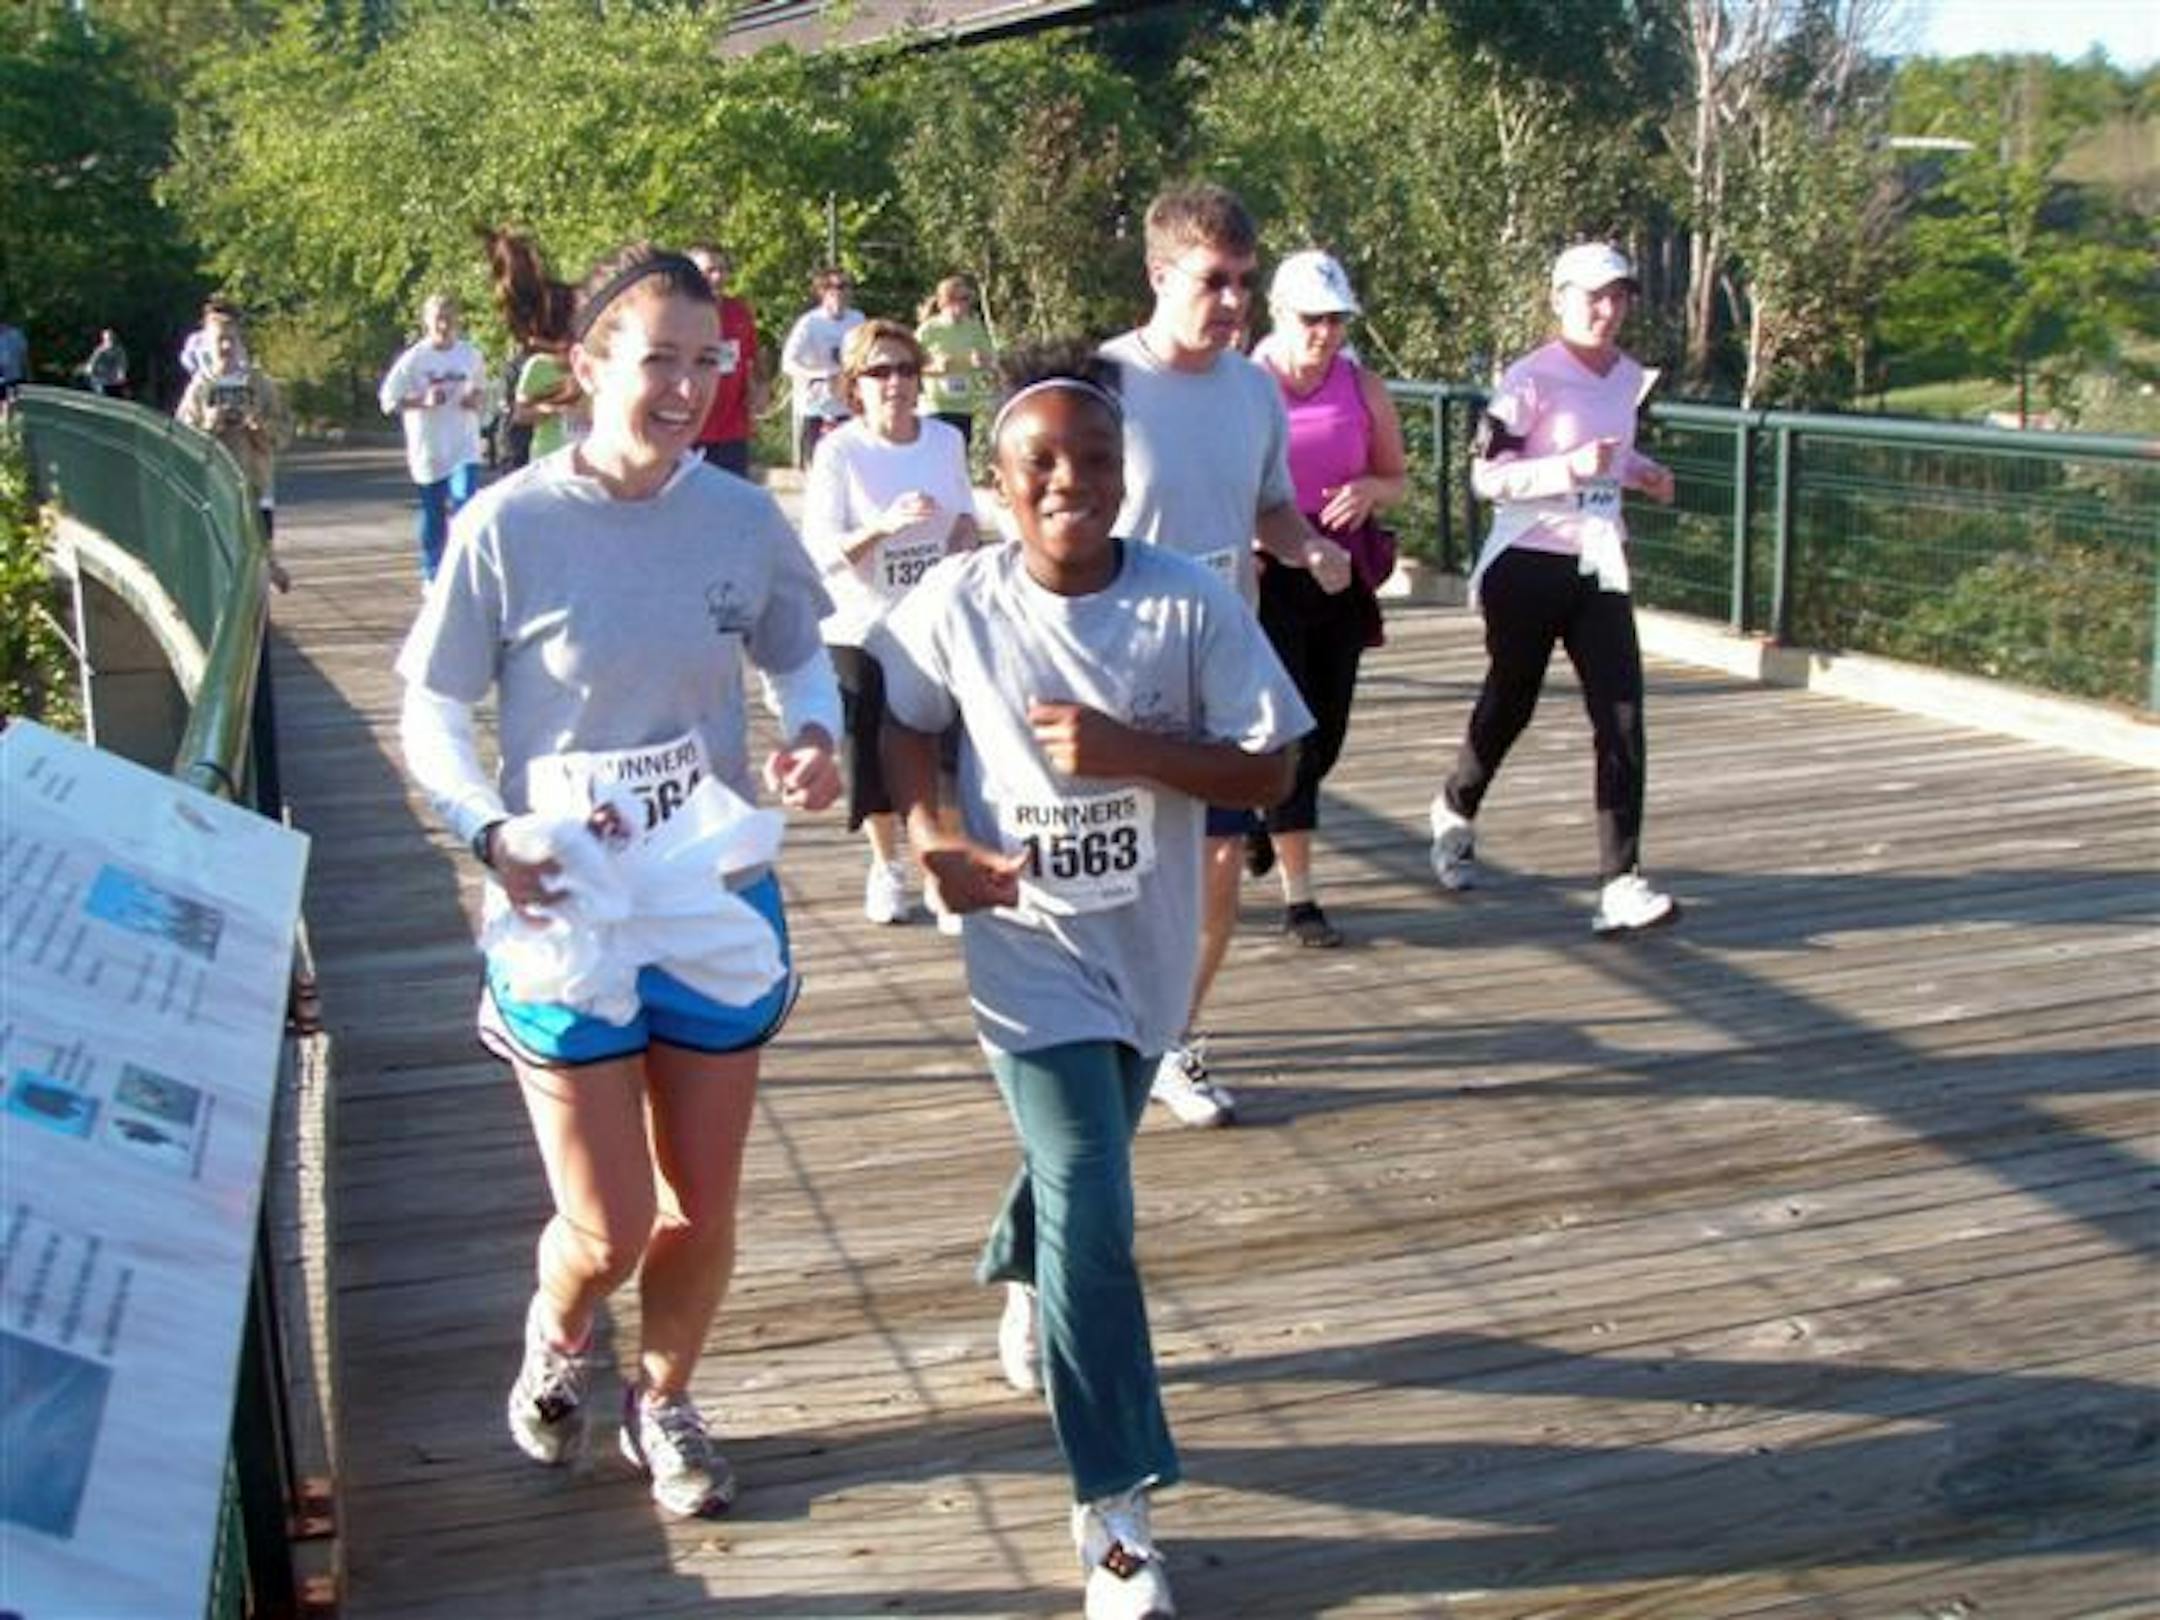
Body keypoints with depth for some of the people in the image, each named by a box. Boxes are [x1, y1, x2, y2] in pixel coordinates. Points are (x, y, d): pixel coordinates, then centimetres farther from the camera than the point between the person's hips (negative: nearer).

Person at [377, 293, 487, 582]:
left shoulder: (470, 355, 3)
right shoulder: (413, 359, -7)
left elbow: (482, 391, 18)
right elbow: (388, 402, -6)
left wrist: (477, 398, -5)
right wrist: (423, 400, -20)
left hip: (464, 449, 1)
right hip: (428, 451, -1)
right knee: (433, 515, 10)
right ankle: (431, 574, 25)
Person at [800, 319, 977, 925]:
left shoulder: (946, 440, 1)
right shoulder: (838, 452, -11)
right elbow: (821, 552, -16)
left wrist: (963, 542, -6)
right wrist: (881, 526, -32)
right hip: (863, 627, -2)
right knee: (875, 754, 7)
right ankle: (886, 869, 30)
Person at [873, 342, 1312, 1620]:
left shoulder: (1192, 602, -13)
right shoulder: (958, 604, -12)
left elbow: (1269, 770, -11)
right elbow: (901, 721, 5)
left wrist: (1132, 751, -25)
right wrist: (930, 840, -10)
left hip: (1146, 947, 3)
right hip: (1033, 951, -2)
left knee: (1081, 1159, 25)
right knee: (1095, 1216, -9)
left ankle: (1023, 1288, 60)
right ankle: (1116, 1508, 2)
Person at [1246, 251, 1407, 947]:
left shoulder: (1364, 389, 5)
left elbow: (1396, 477, 15)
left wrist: (1369, 490, -8)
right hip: (1265, 575, -4)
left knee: (1328, 730, 12)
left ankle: (1263, 819, 43)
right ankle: (1298, 896, -1)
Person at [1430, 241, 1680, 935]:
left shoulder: (1630, 376, 8)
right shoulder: (1531, 378, -12)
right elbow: (1486, 475, -14)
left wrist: (1640, 471, 6)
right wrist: (1571, 467, -25)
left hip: (1599, 565, 5)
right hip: (1529, 563, -5)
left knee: (1622, 717, -8)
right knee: (1510, 702, 13)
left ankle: (1621, 884, -9)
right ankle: (1456, 809, 43)